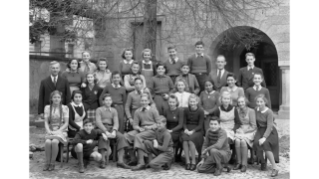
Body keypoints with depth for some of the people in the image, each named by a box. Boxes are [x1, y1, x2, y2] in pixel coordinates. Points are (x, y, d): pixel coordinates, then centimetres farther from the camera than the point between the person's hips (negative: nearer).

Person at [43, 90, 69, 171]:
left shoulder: (65, 108, 0)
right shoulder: (47, 108, 7)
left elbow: (66, 123, -3)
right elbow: (46, 122, 6)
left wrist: (58, 131, -14)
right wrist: (48, 130, -12)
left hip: (61, 130, -2)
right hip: (50, 131, 2)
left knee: (54, 142, -32)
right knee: (48, 142, -30)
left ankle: (52, 163, -18)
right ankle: (47, 163, -16)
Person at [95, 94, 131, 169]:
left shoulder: (114, 110, 16)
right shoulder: (99, 110, 7)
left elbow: (116, 123, 3)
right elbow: (98, 122, -6)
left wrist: (114, 131, -19)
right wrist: (106, 132, -21)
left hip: (111, 128, 3)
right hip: (101, 129, -3)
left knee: (121, 137, -26)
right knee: (103, 138, -38)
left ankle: (120, 161, -32)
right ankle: (103, 161, -35)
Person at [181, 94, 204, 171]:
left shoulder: (200, 111, -4)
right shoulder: (186, 110, 6)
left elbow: (200, 125, -6)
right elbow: (184, 122, 9)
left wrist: (192, 131, -19)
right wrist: (186, 129, -11)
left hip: (197, 130, -3)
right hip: (188, 129, 3)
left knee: (191, 140, -33)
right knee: (184, 140, -30)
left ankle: (193, 162, -20)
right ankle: (187, 162, -23)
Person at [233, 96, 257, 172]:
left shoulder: (251, 111, -5)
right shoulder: (237, 110, 8)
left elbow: (254, 126, -6)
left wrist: (244, 130, -15)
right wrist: (238, 129, -7)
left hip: (250, 131, -3)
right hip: (240, 130, 3)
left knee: (243, 140, -33)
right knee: (237, 140, -30)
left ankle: (244, 164, -26)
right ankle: (239, 162, -21)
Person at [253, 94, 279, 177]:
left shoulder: (269, 112, -17)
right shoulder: (256, 110, 1)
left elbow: (269, 127, -22)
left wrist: (264, 137, -32)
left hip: (270, 132, -5)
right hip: (260, 130, 5)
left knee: (264, 143, -31)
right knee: (256, 143, -24)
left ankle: (275, 167, -24)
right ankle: (263, 163, -1)